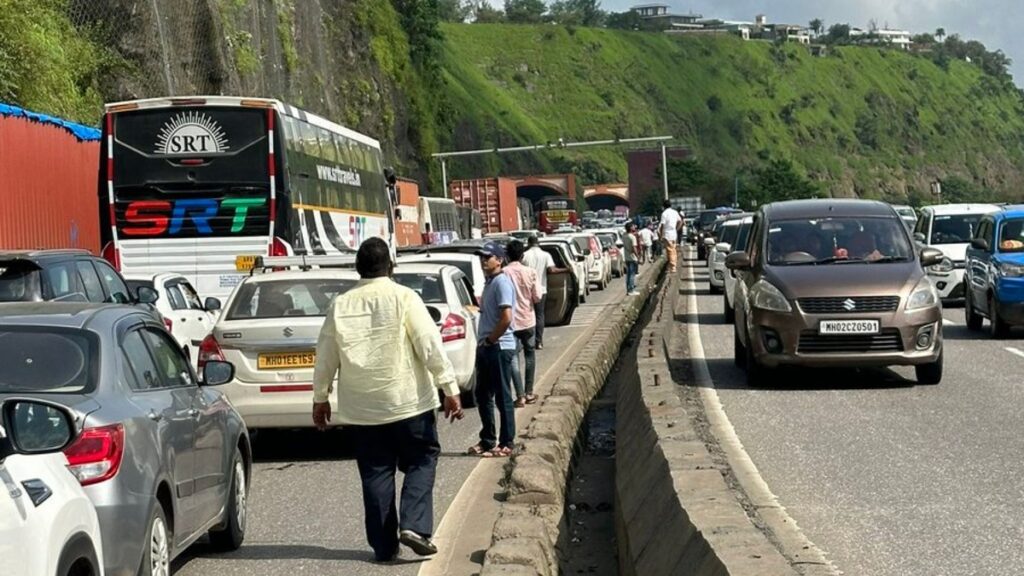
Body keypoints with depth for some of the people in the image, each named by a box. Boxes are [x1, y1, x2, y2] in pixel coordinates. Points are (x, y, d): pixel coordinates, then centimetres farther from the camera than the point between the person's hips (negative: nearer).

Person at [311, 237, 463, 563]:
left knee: (376, 472, 9)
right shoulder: (403, 298, -7)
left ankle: (384, 546, 11)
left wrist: (321, 398, 20)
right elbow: (430, 346, -11)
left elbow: (325, 356, 9)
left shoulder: (340, 305, 3)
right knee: (421, 461, 11)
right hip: (407, 402, -3)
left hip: (360, 408, 3)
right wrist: (450, 388, -6)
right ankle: (414, 525, -6)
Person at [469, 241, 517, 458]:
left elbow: (506, 318, -23)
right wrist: (484, 342, 12)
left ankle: (506, 444, 4)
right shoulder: (489, 282, 15)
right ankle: (488, 440, 25)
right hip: (486, 347, 10)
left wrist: (489, 340, -14)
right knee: (483, 395, 15)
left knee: (502, 397, -2)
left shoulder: (502, 282, -15)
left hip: (499, 348, -10)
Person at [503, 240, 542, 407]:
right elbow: (537, 297, -7)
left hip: (510, 321, -1)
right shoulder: (530, 272, -8)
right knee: (530, 354, 18)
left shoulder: (503, 273, -11)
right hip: (527, 320, 1)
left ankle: (521, 396, -4)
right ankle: (529, 393, 20)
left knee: (514, 358, 3)